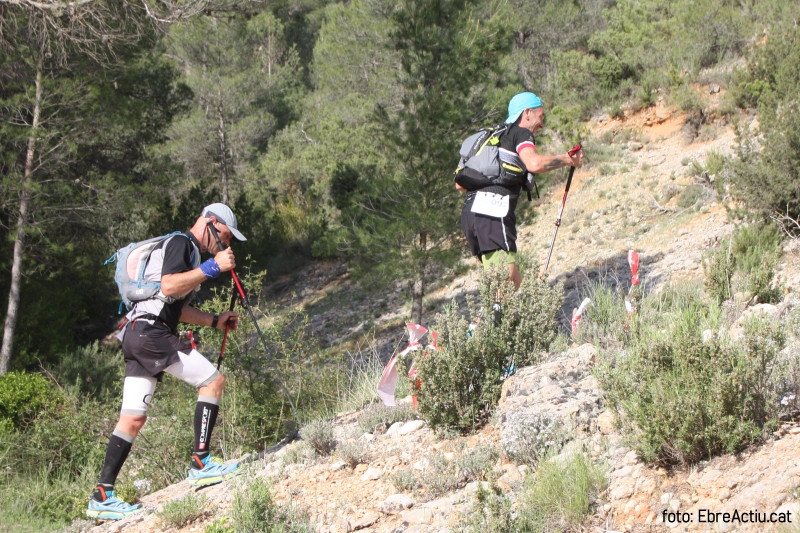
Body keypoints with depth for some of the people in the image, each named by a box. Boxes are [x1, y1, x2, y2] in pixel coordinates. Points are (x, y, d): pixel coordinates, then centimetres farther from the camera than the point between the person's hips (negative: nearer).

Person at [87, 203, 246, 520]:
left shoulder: (190, 252, 27)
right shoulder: (181, 242, -4)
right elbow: (168, 286, -20)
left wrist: (214, 321, 24)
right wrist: (212, 267, -17)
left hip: (137, 337, 10)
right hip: (150, 330, -10)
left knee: (133, 420, 6)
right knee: (213, 381, -8)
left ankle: (102, 496, 4)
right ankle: (201, 464, -10)